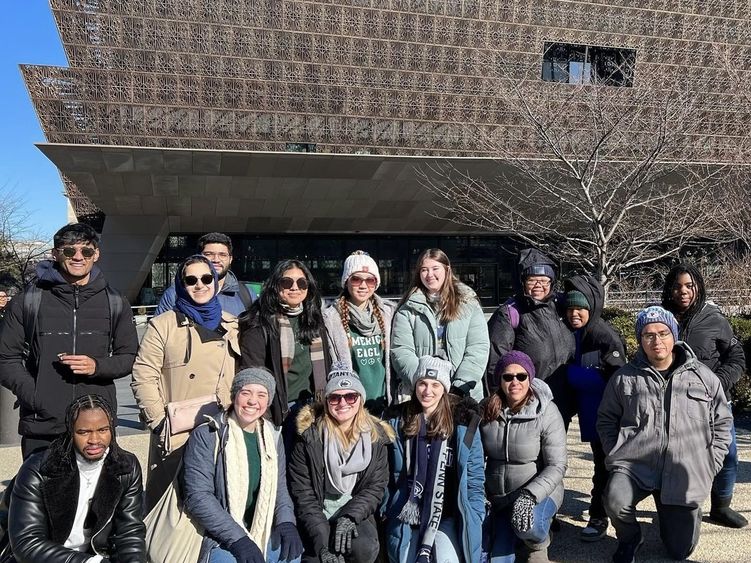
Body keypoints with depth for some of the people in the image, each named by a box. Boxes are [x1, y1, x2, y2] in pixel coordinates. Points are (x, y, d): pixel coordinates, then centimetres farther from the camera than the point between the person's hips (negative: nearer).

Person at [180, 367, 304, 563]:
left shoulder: (273, 437, 11)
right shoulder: (205, 437, -7)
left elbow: (279, 487, 13)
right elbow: (198, 496, -14)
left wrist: (286, 521, -8)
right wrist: (238, 538, -21)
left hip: (264, 534, 4)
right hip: (218, 538, -4)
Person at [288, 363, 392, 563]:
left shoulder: (376, 436, -2)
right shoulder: (309, 435, -9)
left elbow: (376, 487, -1)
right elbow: (302, 493, -10)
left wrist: (350, 516, -19)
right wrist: (322, 544, -19)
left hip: (356, 511, 2)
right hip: (317, 515, -2)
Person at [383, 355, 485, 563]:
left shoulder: (463, 423, 0)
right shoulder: (398, 421, 4)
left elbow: (474, 479, 2)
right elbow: (387, 474, 10)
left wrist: (473, 522, -3)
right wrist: (385, 510, 5)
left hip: (448, 516, -1)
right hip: (406, 515, 2)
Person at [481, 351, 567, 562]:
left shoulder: (546, 412, -17)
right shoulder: (486, 410, -6)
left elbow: (557, 466, -18)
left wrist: (530, 496, -30)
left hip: (540, 492, -3)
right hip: (499, 497, 4)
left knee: (528, 525, -34)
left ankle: (538, 544, 4)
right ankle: (514, 536, 30)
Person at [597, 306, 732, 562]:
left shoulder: (703, 376, 3)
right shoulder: (624, 377, 0)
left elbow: (722, 422, 11)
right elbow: (606, 420, 9)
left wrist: (710, 466, 4)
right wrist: (616, 455, -2)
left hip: (685, 474, 2)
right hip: (634, 465, -1)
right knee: (616, 502, -32)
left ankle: (671, 515, 44)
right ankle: (629, 538, 4)